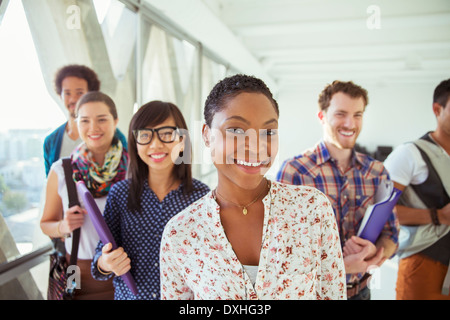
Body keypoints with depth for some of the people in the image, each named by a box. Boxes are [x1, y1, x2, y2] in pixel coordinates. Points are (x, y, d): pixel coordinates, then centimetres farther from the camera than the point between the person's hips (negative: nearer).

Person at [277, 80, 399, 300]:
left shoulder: (377, 172, -1)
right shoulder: (293, 171, -16)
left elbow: (390, 234, 3)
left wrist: (375, 252, -19)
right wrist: (340, 266, -28)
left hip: (360, 290, 4)